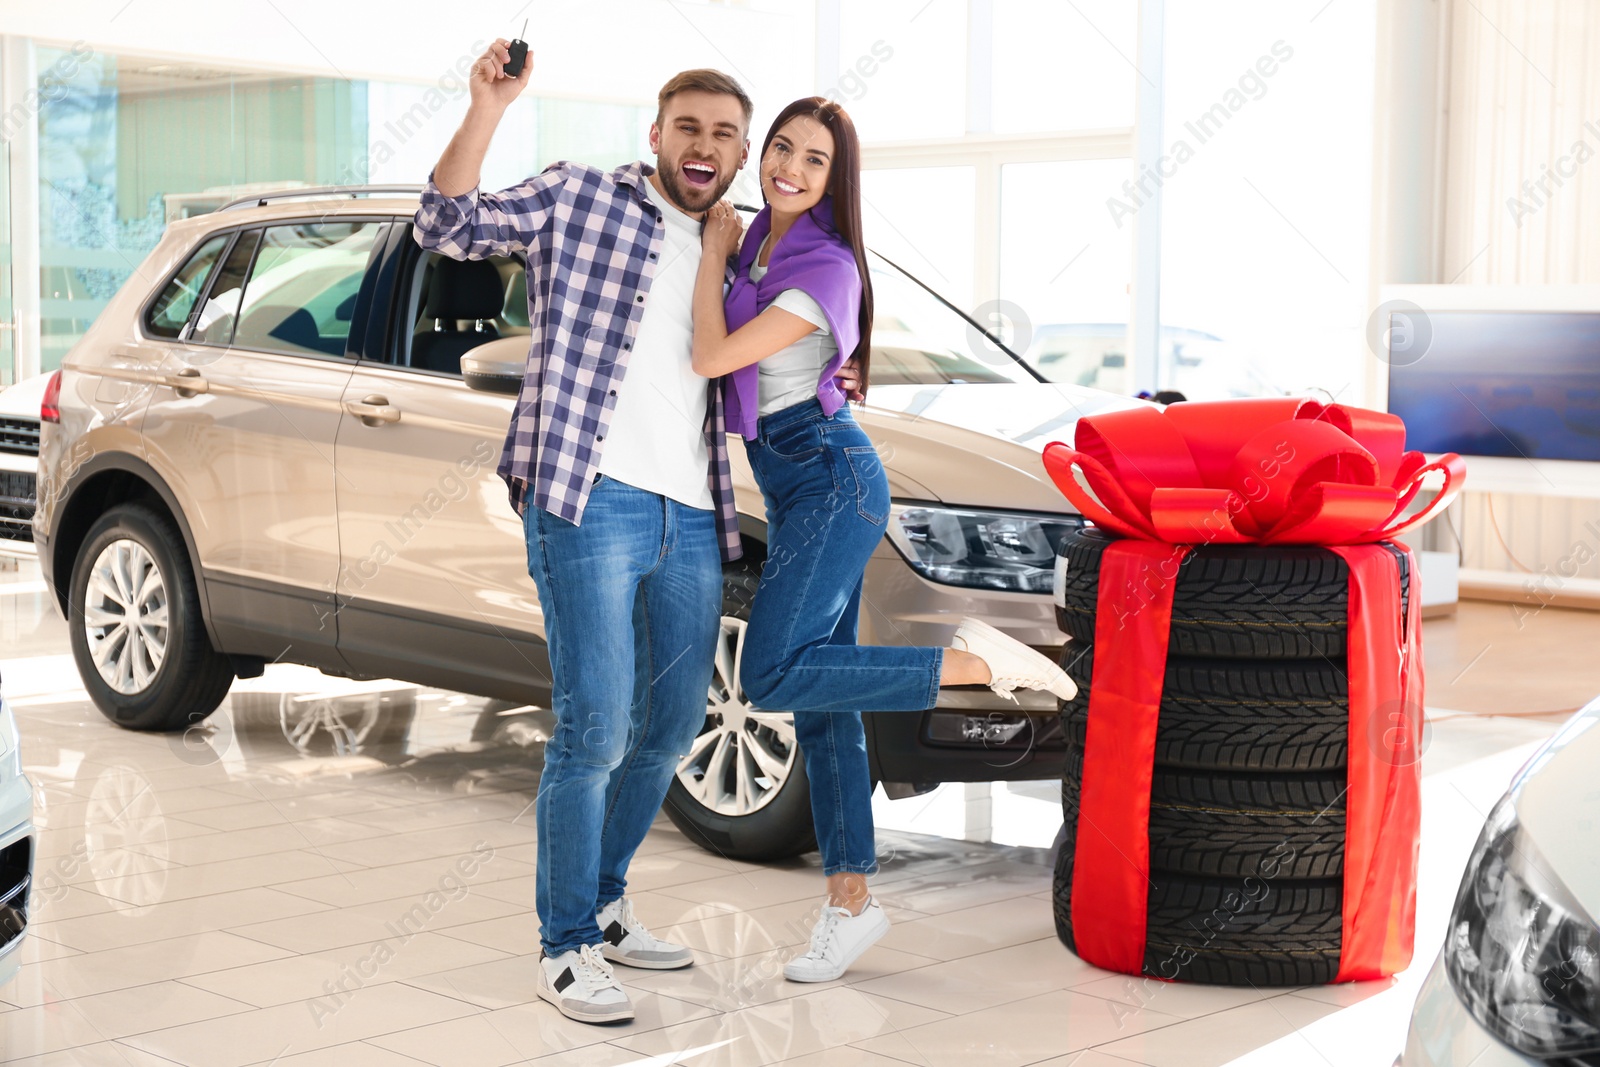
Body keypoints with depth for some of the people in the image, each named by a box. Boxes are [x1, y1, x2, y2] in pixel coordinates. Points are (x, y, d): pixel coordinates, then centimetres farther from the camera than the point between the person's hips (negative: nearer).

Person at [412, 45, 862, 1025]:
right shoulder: (579, 198, 5)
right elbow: (449, 226, -5)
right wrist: (490, 106, -15)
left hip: (692, 519, 7)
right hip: (590, 499, -7)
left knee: (672, 728, 13)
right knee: (595, 724, -11)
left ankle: (602, 899, 30)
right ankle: (568, 945, 0)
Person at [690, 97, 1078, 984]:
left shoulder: (826, 269, -15)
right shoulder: (759, 241, 10)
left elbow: (711, 357, -18)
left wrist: (714, 245, -9)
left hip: (830, 479, -8)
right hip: (797, 490, 8)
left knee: (772, 675, -20)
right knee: (818, 705, 7)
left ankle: (977, 661, -12)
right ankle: (850, 903, 12)